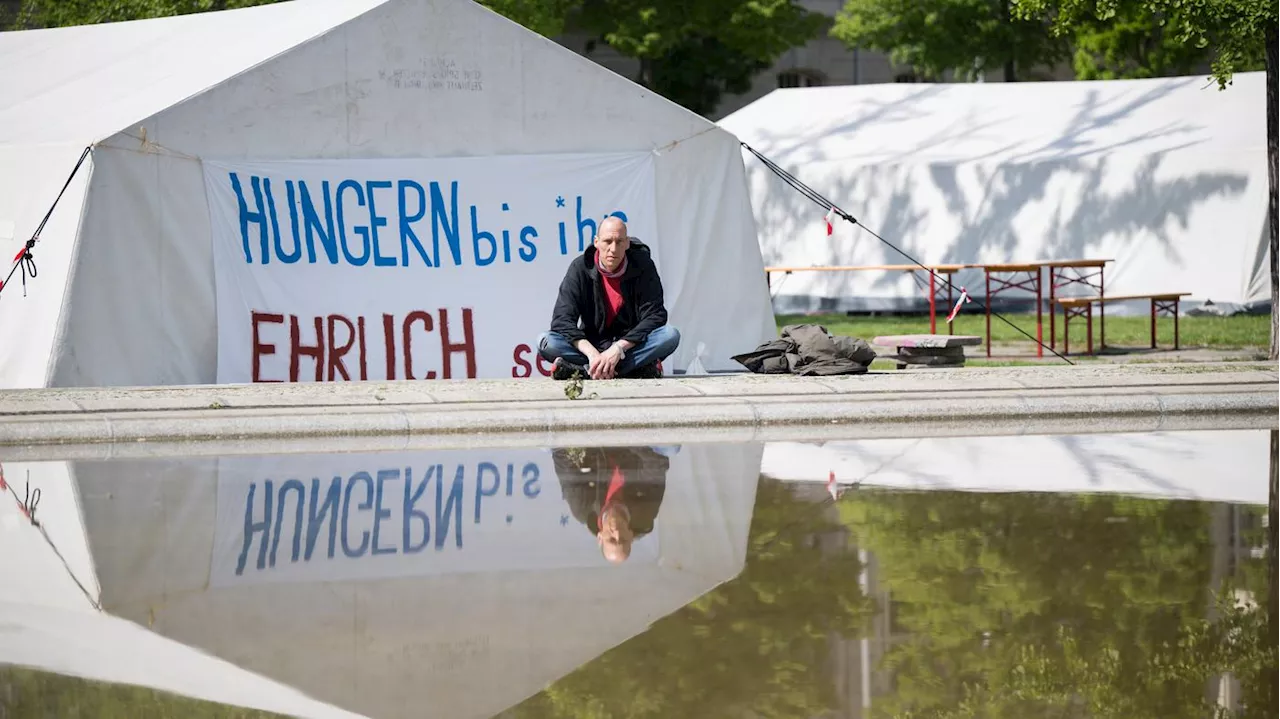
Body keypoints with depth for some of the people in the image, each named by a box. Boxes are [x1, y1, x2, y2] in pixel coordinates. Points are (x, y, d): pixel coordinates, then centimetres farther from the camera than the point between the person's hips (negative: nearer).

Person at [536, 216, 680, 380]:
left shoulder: (643, 266, -8)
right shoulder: (580, 268, -8)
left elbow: (655, 316, -14)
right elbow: (562, 320, -15)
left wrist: (618, 348, -26)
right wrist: (592, 353, -31)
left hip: (631, 344, 0)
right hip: (593, 344, 0)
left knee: (671, 335, -29)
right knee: (546, 343, -25)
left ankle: (583, 369, -36)